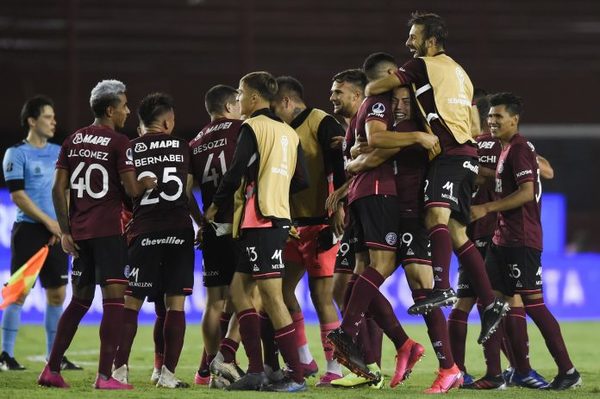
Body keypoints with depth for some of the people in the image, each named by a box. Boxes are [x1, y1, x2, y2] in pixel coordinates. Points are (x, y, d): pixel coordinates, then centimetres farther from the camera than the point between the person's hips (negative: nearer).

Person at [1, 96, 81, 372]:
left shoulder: (58, 152, 13)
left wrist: (63, 225, 1)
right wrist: (48, 222, -12)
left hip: (56, 232, 6)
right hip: (29, 231, -6)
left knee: (57, 294, 6)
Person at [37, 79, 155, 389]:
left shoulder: (72, 141, 11)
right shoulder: (119, 143, -8)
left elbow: (59, 189, 8)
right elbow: (131, 190, -11)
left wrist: (65, 232, 10)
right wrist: (147, 184, 11)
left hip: (79, 231, 7)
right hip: (108, 230, -7)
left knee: (80, 299, 16)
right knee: (114, 300, -5)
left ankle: (52, 370, 13)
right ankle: (104, 375, -11)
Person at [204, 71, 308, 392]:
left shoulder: (252, 128, -7)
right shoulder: (289, 133, 15)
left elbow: (236, 172, -12)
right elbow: (300, 181, 15)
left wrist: (215, 205, 3)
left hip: (260, 220, -9)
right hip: (280, 216, 9)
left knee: (272, 297, -8)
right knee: (239, 290, 12)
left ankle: (296, 375, -9)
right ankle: (255, 371, 6)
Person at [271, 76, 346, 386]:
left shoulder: (322, 124, -11)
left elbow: (340, 165, -20)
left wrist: (339, 206, -27)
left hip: (320, 222, -9)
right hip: (294, 223, 9)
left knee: (321, 294, -7)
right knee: (282, 288, 7)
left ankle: (334, 368, -2)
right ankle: (304, 360, 17)